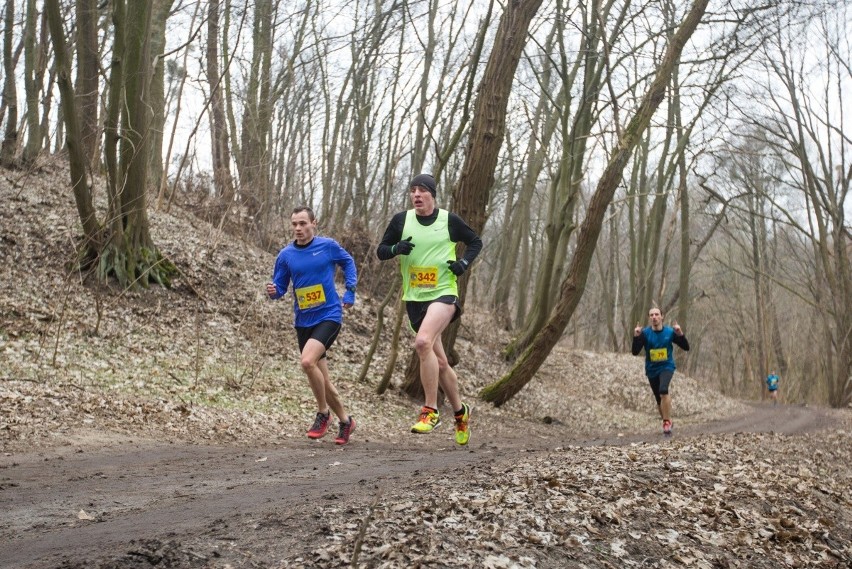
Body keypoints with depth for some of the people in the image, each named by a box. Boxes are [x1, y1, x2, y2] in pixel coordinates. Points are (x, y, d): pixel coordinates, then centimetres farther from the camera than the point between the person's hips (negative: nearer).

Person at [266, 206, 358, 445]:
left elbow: (348, 262, 14)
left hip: (329, 316, -4)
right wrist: (273, 291, -15)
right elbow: (280, 287, 8)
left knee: (308, 361, -27)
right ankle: (345, 421, 30)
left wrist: (350, 291, 5)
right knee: (322, 380, 9)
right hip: (303, 322, 4)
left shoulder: (328, 246, -4)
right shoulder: (285, 255, 2)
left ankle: (323, 412, -6)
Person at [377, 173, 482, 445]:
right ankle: (460, 412, 33)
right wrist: (396, 249, -14)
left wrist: (464, 262, -6)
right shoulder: (401, 220, 3)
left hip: (443, 293, -4)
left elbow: (476, 242, 12)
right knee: (439, 362, 12)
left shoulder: (449, 220, -2)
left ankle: (431, 410, -19)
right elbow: (380, 251, 7)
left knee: (423, 342, -30)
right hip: (414, 298, 4)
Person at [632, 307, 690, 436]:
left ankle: (667, 422, -18)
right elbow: (635, 352, -15)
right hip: (652, 370, 2)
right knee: (659, 400, 10)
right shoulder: (645, 333, -8)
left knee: (663, 390, -29)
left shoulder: (670, 332, -6)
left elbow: (686, 347, -4)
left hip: (666, 367, -2)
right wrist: (636, 337, -29)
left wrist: (680, 334, -20)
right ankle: (667, 421, 34)